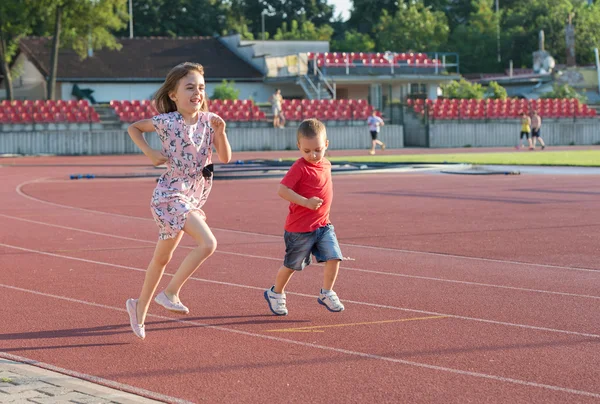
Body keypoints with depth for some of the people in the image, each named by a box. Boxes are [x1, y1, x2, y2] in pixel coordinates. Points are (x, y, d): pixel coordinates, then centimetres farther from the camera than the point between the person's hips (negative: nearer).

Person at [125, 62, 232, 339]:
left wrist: (220, 132, -17)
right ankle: (170, 293, -10)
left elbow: (225, 158, -2)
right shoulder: (167, 122, -10)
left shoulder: (209, 120, 1)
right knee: (208, 243, -23)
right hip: (171, 194, -6)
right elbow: (133, 127, 5)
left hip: (193, 196, 6)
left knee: (163, 257, 18)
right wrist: (150, 154, -7)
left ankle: (140, 307, 33)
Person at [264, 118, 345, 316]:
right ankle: (276, 294, 30)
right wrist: (306, 202, -30)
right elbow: (282, 190, -25)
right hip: (300, 228, -6)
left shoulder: (326, 165, 6)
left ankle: (327, 294, 10)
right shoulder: (299, 167, -17)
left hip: (323, 225, 6)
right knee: (292, 264, 8)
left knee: (333, 257, -8)